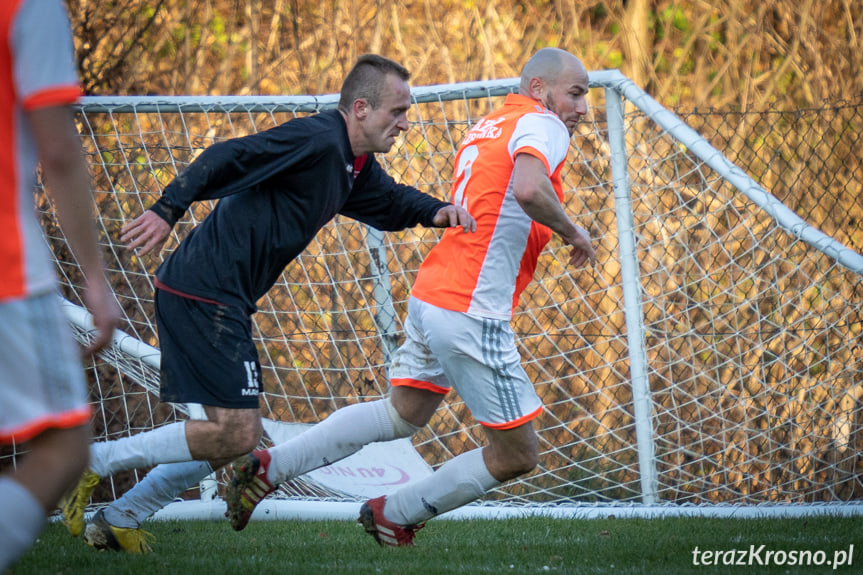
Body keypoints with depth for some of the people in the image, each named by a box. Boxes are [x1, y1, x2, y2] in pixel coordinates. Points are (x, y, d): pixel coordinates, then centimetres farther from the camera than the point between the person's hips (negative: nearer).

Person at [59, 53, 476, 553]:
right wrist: (168, 210, -31)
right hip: (203, 293, -11)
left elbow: (391, 201, 28)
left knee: (237, 437, 14)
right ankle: (92, 461, -4)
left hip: (225, 301, 11)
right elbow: (225, 159, -22)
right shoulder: (315, 140, -16)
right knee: (234, 433, -12)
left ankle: (119, 520, 20)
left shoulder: (355, 166, 14)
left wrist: (437, 211, 6)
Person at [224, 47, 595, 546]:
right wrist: (572, 232, -14)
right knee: (518, 455, 3)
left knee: (402, 414, 26)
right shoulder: (542, 125, -10)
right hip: (472, 314, -9)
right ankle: (394, 515, 15)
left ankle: (270, 466, 17)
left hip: (431, 295, 9)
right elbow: (528, 189, -31)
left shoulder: (488, 126, 19)